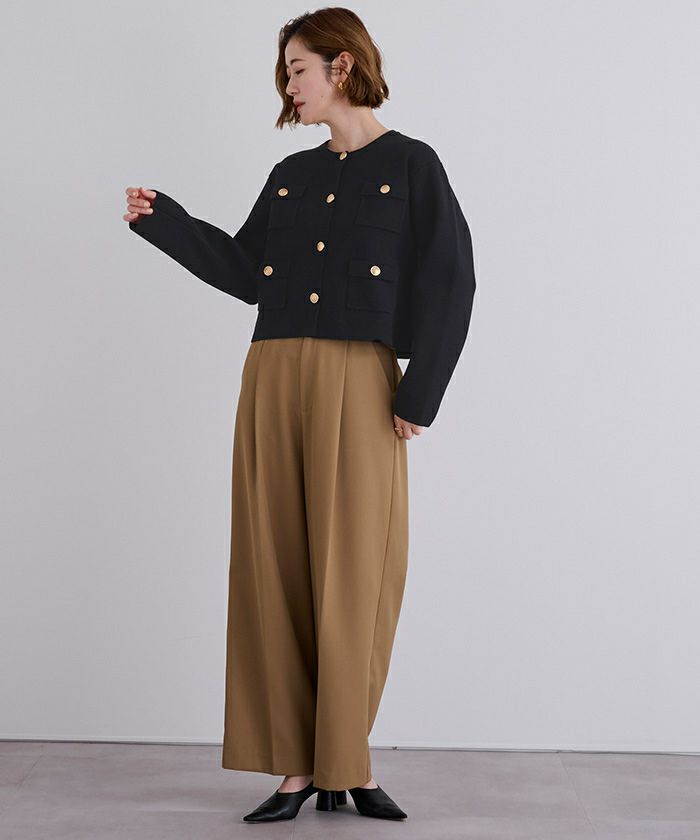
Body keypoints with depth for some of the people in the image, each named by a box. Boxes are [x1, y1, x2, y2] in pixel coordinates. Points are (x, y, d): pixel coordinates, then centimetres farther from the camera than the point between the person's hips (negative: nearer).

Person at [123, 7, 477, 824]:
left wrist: (417, 395, -9)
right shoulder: (290, 174, 18)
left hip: (357, 386, -5)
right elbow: (243, 269, 15)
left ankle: (348, 763, 9)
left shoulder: (410, 165, 3)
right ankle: (298, 763, 9)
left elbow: (447, 285, -3)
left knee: (355, 576, -3)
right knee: (277, 571, 2)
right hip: (273, 382, 5)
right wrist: (162, 221, 10)